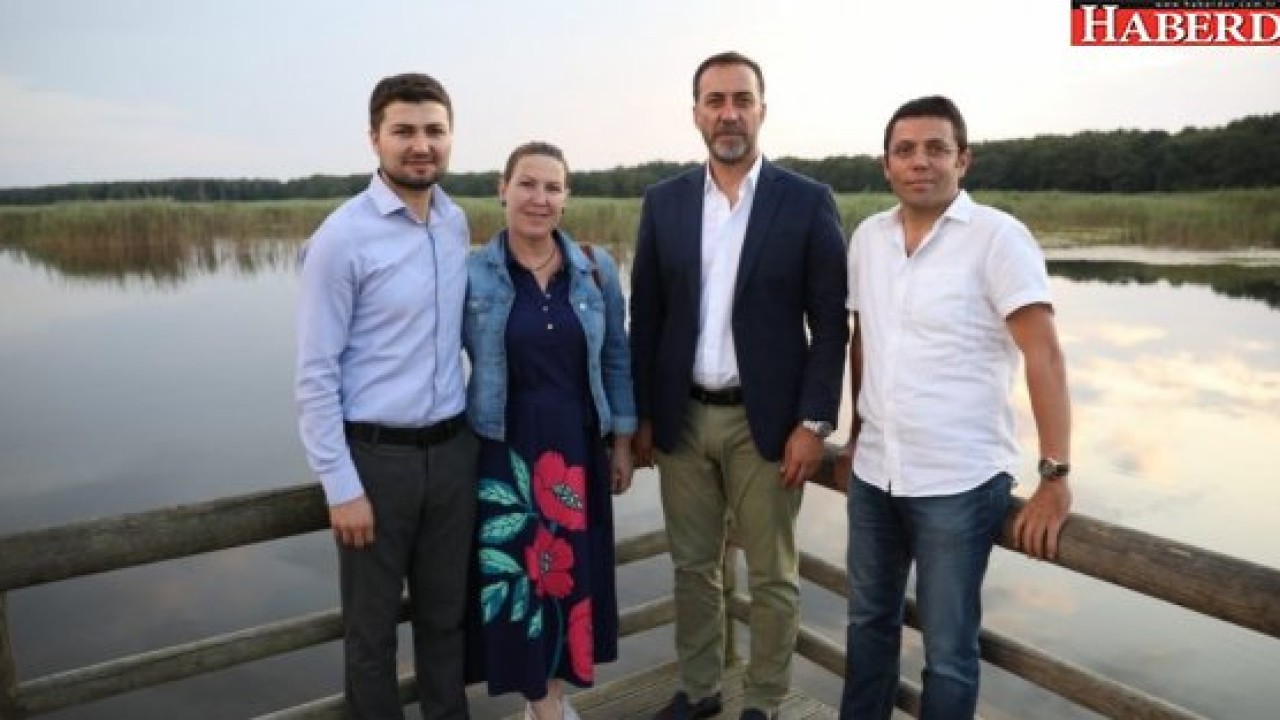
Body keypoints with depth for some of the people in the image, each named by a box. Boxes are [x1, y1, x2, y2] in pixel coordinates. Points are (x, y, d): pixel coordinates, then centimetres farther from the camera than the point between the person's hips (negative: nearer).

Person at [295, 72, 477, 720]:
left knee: (445, 611, 20)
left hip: (453, 448, 5)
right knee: (372, 624, 14)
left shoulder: (457, 223, 4)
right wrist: (341, 486, -13)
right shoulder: (342, 237, -13)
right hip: (376, 454, -5)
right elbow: (315, 375, -12)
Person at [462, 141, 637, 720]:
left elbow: (617, 358, 7)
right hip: (506, 450, -2)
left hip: (579, 446, 3)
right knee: (518, 577, 6)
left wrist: (622, 441, 7)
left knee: (575, 572, 14)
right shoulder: (470, 274, -6)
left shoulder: (597, 268, 0)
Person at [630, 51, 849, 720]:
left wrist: (813, 421, -10)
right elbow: (646, 317, 6)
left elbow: (830, 323, -5)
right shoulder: (663, 202, 4)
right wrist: (641, 414, 5)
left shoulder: (808, 202, -4)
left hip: (765, 420, -2)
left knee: (772, 577, 10)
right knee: (692, 565, 16)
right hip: (683, 417, 3)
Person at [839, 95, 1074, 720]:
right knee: (868, 619, 21)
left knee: (948, 649, 7)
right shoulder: (867, 237, 6)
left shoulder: (998, 237, -11)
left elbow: (1045, 356, -14)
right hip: (873, 472, 6)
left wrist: (1055, 477, -18)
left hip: (959, 481, -5)